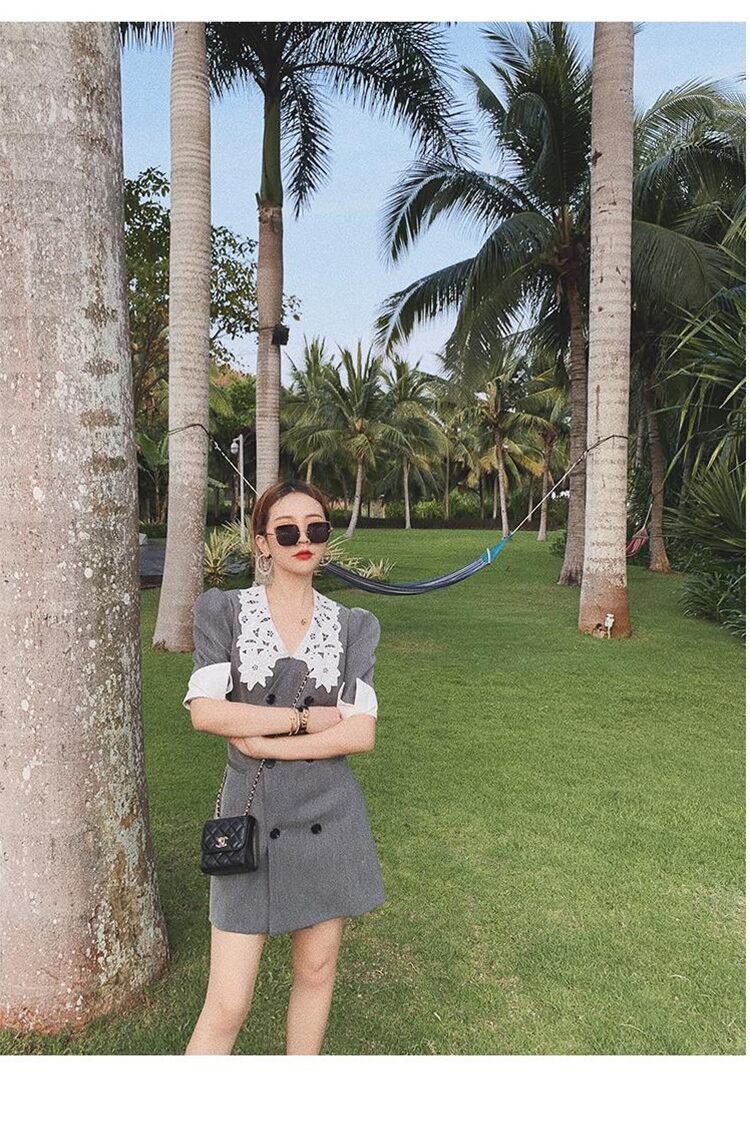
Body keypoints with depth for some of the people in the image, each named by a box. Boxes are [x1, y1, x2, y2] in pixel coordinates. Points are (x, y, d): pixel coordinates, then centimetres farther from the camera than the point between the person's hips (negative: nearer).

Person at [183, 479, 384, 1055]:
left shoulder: (352, 626, 2)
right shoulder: (223, 611, -1)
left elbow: (361, 733, -7)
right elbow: (205, 710, -13)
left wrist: (266, 743, -13)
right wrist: (305, 717, -12)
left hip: (328, 818, 2)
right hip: (251, 816, -2)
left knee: (316, 972, 16)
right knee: (228, 1006, 0)